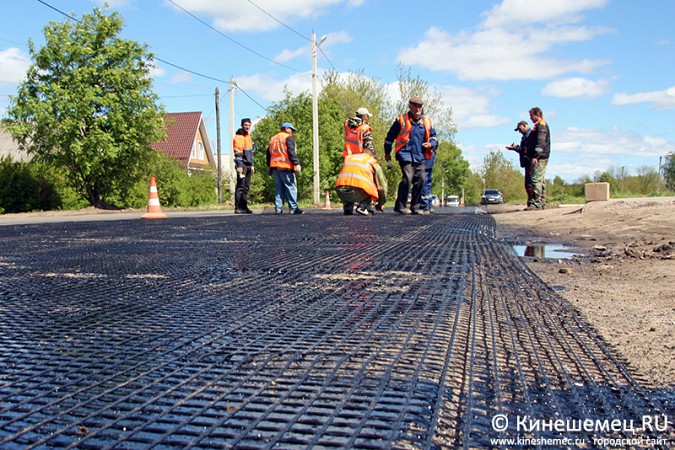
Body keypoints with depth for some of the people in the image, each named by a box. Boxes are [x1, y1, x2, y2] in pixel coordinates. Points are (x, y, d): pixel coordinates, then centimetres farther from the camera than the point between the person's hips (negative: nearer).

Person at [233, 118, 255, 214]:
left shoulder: (248, 137, 21)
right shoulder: (238, 137, -7)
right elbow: (237, 153, -14)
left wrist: (252, 165, 22)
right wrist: (239, 166, -20)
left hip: (248, 165, 9)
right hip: (242, 165, -9)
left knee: (246, 187, 9)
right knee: (240, 187, -11)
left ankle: (244, 207, 14)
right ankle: (238, 208, -10)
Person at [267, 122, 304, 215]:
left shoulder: (273, 139, 22)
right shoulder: (288, 137, -1)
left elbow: (268, 153, 22)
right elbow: (291, 152, -13)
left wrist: (269, 166, 23)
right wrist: (297, 164, -15)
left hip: (274, 167, 7)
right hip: (285, 167, -7)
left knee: (279, 188, 10)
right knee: (291, 187, -5)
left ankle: (278, 208, 3)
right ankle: (293, 208, -8)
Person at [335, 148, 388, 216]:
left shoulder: (348, 157, 33)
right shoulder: (373, 162, 24)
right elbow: (382, 183, 25)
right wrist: (381, 203, 38)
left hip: (340, 191, 4)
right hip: (358, 191, -4)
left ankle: (347, 206, 13)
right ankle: (363, 206, 3)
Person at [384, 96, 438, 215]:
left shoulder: (426, 122, 15)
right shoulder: (401, 120, 4)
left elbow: (433, 136, 26)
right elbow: (390, 137, 12)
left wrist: (431, 144, 2)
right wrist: (387, 153, 16)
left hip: (419, 157, 5)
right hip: (405, 155, -5)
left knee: (420, 180, 3)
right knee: (408, 178, -19)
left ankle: (416, 207, 13)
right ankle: (400, 206, -11)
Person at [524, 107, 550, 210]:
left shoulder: (541, 125, -10)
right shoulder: (539, 125, 22)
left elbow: (541, 143, -20)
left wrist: (536, 156, -26)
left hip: (540, 158, -11)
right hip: (540, 158, 11)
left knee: (536, 180, -14)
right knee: (541, 180, 11)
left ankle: (537, 203, -16)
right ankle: (542, 203, 15)